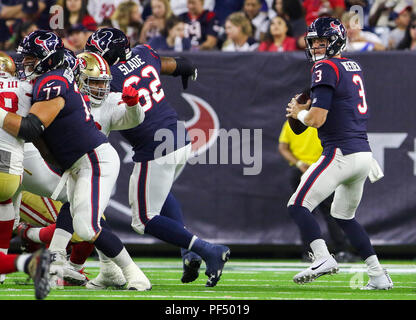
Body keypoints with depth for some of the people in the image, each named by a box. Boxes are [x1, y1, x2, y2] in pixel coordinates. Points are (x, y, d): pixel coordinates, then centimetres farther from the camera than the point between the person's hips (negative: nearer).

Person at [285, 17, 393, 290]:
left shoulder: (326, 68, -9)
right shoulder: (355, 68, 18)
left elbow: (317, 120, -15)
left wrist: (298, 112, 5)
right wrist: (308, 109, 18)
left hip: (342, 153, -9)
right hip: (365, 153, 9)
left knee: (298, 206, -9)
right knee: (344, 215, 23)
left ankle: (323, 257, -29)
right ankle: (378, 275, 17)